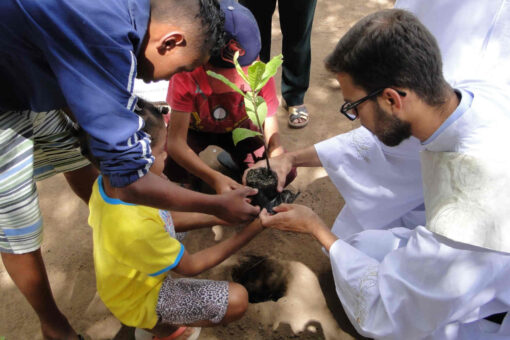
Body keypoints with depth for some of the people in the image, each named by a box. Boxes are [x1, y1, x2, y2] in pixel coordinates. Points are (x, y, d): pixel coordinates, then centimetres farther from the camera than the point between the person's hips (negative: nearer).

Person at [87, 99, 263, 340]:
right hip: (140, 301, -8)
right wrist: (248, 232, -20)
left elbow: (166, 218, -3)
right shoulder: (135, 229, -41)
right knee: (237, 300, -17)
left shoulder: (109, 182, -17)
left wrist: (218, 217, -10)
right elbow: (190, 266, -23)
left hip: (132, 272, 8)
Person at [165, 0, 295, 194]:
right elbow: (175, 141, -40)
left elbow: (272, 136, -25)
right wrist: (215, 178, -57)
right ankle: (192, 177, 3)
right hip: (193, 128, -2)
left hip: (237, 128, 2)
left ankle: (234, 160, 13)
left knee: (286, 174, -17)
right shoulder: (187, 76, -35)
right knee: (174, 169, -37)